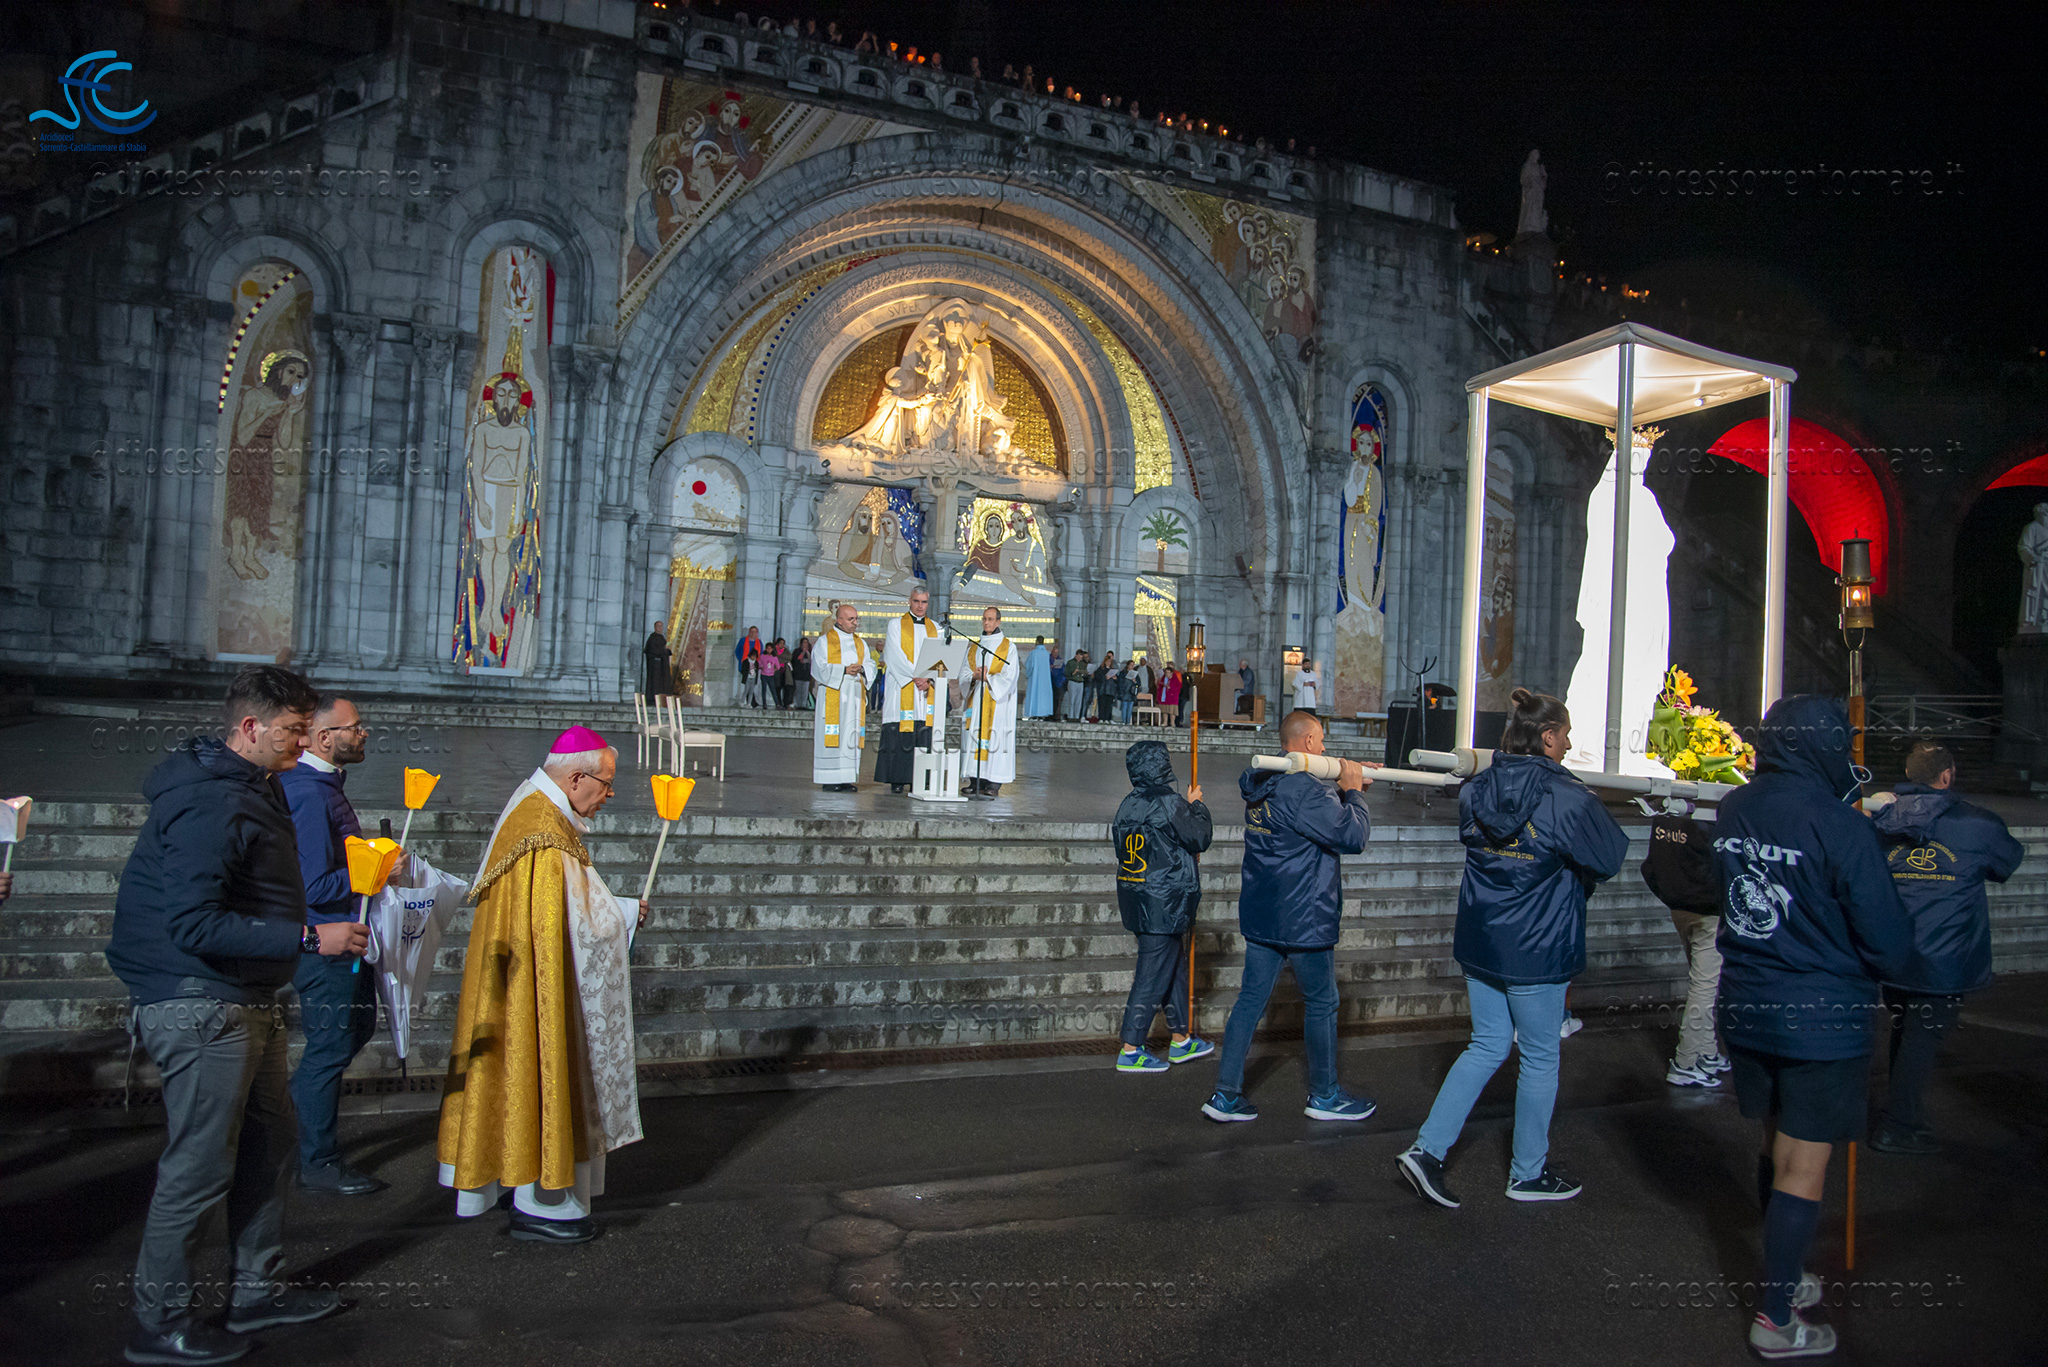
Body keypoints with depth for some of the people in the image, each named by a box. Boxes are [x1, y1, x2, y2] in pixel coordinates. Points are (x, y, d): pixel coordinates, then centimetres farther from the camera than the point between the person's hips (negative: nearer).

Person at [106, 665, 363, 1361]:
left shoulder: (250, 788, 13)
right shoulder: (212, 804, -21)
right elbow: (192, 924, -28)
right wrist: (309, 938, -27)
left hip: (245, 1003, 11)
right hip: (201, 1008, -11)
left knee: (271, 1141, 17)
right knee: (199, 1167, 0)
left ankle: (257, 1290, 30)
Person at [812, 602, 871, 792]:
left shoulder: (860, 643, 17)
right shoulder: (825, 641, 1)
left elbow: (870, 665, 12)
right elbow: (819, 668, -7)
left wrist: (862, 668, -11)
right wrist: (844, 670, -17)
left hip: (854, 696, 5)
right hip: (833, 695, -5)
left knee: (851, 735, 2)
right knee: (832, 735, -8)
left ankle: (846, 779, 5)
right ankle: (830, 780, -6)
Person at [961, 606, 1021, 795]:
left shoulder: (1008, 647, 3)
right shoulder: (974, 647, 17)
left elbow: (1010, 676, -6)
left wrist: (987, 677, -15)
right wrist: (974, 676, -11)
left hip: (997, 701, -4)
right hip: (975, 700, 5)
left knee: (994, 736, -9)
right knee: (974, 736, 0)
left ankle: (993, 783, -8)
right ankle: (974, 780, 4)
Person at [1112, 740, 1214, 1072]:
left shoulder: (1128, 806, 5)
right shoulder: (1170, 804, -18)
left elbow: (1119, 844, 15)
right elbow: (1200, 838, -8)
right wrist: (1197, 806, 7)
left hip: (1136, 901, 8)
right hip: (1164, 905, -8)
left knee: (1175, 969, 20)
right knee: (1153, 976, -1)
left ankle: (1181, 1040, 30)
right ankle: (1130, 1051, 4)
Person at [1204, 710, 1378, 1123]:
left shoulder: (1262, 786, 9)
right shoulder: (1305, 791, -20)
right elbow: (1352, 836, -17)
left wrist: (1346, 785, 18)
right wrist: (1353, 791, -4)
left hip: (1260, 915, 8)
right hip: (1302, 919, -8)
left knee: (1251, 998, 9)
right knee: (1321, 1004, 9)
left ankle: (1225, 1096, 11)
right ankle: (1324, 1096, 24)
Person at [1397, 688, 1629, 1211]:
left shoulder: (1476, 790, 1)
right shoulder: (1568, 799, -18)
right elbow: (1609, 860, -5)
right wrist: (1599, 816, 13)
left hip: (1479, 943, 6)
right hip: (1536, 950, -6)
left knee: (1487, 1046, 18)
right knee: (1540, 1058, 12)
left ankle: (1427, 1150, 12)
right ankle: (1529, 1173, 28)